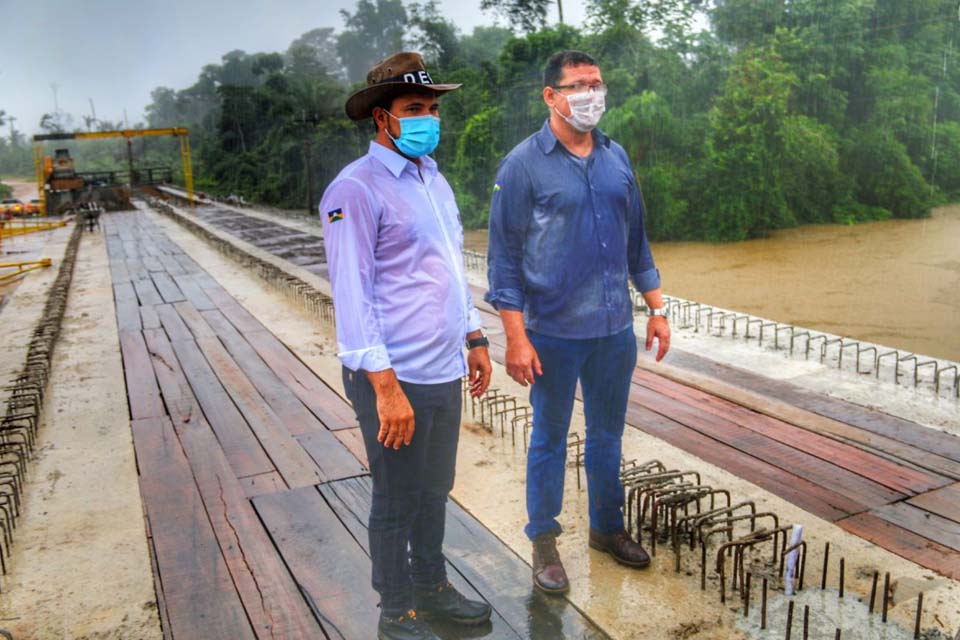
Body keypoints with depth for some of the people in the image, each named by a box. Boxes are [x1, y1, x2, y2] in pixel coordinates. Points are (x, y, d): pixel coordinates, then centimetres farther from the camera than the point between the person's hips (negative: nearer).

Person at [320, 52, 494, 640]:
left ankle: (432, 587, 40)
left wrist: (475, 338, 19)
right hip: (395, 379, -8)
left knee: (435, 492, 21)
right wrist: (385, 387, -21)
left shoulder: (434, 180, 13)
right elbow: (352, 296, -18)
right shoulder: (356, 189, -13)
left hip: (444, 372, 8)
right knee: (398, 502, 8)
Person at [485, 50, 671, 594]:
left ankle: (607, 527, 37)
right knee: (550, 440, 10)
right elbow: (505, 257, -9)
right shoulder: (524, 165, -9)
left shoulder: (617, 158, 6)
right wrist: (516, 338, -14)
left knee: (608, 436, 18)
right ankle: (544, 541, 27)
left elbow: (637, 240, 13)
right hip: (554, 333, -4)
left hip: (615, 329, 5)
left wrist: (657, 309, 10)